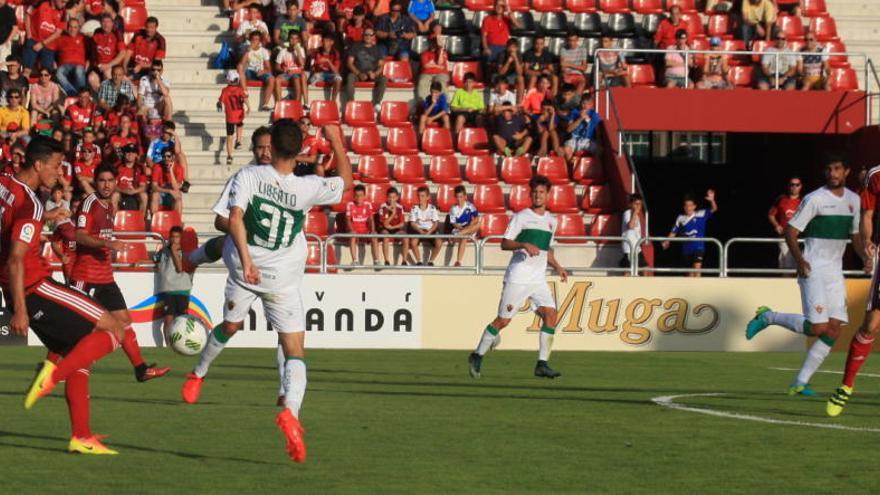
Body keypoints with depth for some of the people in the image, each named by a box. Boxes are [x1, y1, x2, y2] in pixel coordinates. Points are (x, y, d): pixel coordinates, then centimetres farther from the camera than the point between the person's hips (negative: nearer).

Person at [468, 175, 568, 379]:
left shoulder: (551, 221, 16)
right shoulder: (521, 216, -3)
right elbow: (504, 243, -6)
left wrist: (557, 267, 13)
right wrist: (524, 245, -22)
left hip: (538, 279, 6)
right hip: (517, 276, -6)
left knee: (550, 314, -10)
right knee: (503, 319, -4)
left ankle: (542, 364, -7)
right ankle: (477, 356, 12)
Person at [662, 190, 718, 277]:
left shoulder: (701, 215, -3)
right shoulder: (681, 218, 5)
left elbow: (714, 209, -13)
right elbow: (674, 231, 11)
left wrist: (712, 200, -33)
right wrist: (667, 242, -1)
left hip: (698, 247, -4)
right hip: (686, 249, 4)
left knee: (697, 267, -21)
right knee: (690, 272, 12)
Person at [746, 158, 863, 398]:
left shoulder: (853, 199, 11)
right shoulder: (815, 199, -9)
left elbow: (855, 235, 21)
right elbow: (790, 231, -9)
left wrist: (866, 257, 3)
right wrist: (799, 260, -24)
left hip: (835, 271, 7)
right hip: (813, 270, -7)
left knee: (834, 329, -3)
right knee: (817, 327, -17)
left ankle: (800, 383, 2)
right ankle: (768, 317, 6)